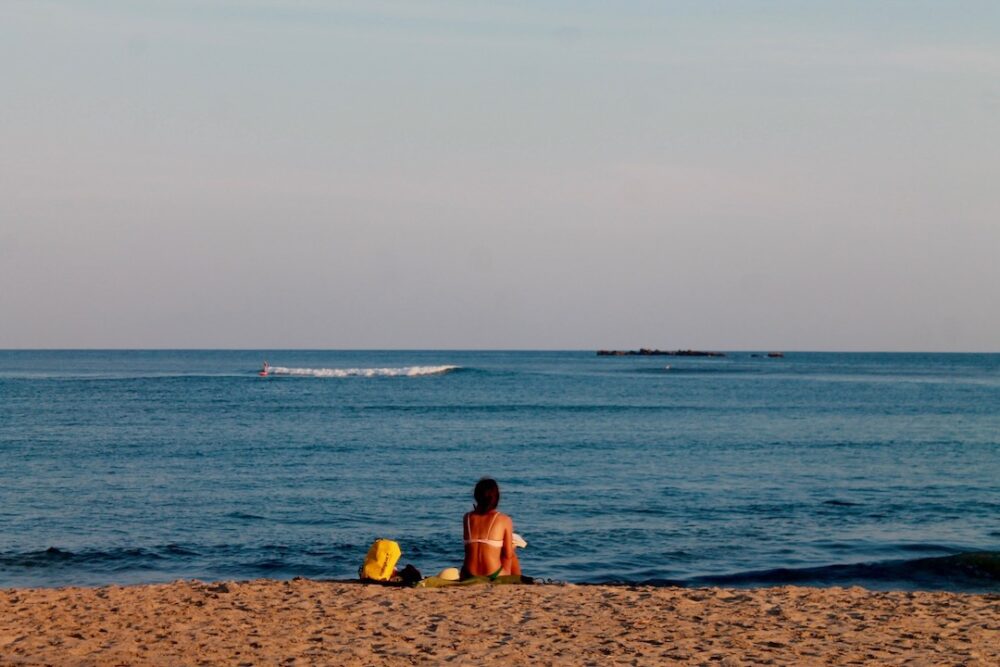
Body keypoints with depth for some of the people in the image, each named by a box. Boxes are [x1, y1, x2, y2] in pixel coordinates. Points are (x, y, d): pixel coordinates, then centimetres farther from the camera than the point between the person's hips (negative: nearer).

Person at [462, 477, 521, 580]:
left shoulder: (467, 518, 4)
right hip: (494, 577, -3)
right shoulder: (504, 520, -5)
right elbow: (508, 555, -3)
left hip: (470, 577, 3)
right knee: (512, 557, 31)